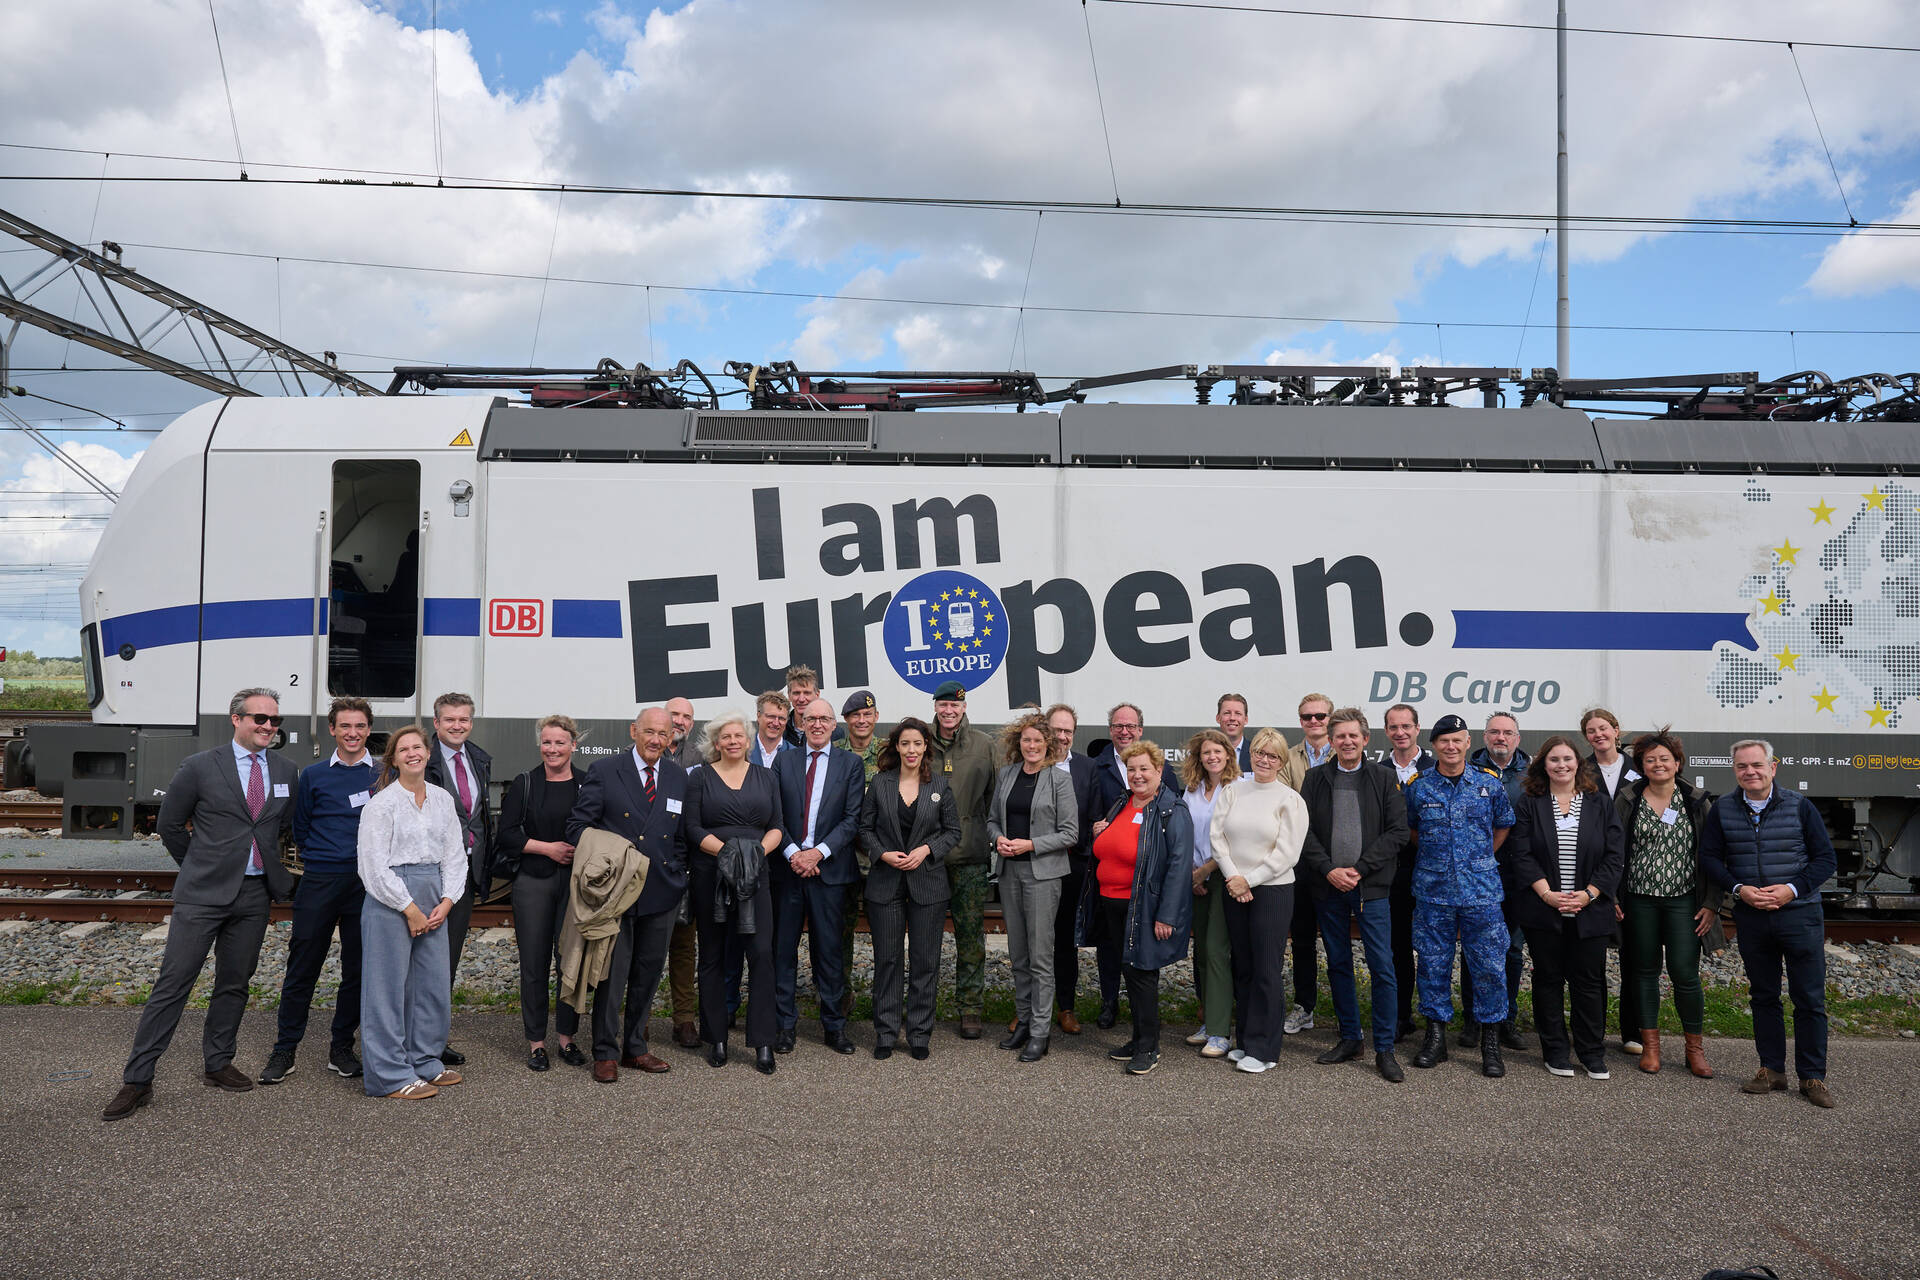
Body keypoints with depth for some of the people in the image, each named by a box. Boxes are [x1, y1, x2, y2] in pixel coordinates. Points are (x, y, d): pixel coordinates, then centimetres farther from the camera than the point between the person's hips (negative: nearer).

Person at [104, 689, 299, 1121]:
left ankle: (218, 1064, 27)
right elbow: (170, 823, 4)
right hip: (203, 894, -4)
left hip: (254, 894, 4)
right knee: (172, 983, -3)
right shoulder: (200, 767, -5)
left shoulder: (285, 770, 6)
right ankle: (137, 1080, 4)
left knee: (234, 984, 12)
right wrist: (200, 866, 9)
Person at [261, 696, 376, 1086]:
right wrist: (325, 856, 6)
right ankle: (284, 1051, 14)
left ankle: (341, 1049, 19)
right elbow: (300, 829, 14)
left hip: (367, 884, 0)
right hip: (319, 882, 0)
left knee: (357, 969, 7)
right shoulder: (313, 775, 6)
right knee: (302, 968, 2)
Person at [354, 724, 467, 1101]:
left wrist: (446, 901, -1)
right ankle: (391, 1075, 8)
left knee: (435, 983, 10)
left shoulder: (443, 800, 11)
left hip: (434, 904, 6)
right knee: (389, 986, -1)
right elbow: (374, 865, -11)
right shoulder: (381, 803, -7)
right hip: (390, 902, -6)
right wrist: (410, 909, -11)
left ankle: (425, 1062, 25)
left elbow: (455, 855, 12)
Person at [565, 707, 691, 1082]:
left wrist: (676, 876, 6)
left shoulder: (678, 777, 10)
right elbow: (577, 825, -3)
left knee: (648, 974, 12)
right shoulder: (604, 772, -3)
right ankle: (605, 1053, 13)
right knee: (612, 973, -1)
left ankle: (635, 1048, 25)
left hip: (662, 894, 4)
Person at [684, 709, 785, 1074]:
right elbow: (693, 828, -3)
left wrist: (759, 850, -11)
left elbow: (777, 827, 8)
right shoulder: (701, 777, 5)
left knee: (761, 952, -7)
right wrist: (727, 851, -16)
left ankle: (763, 1040, 0)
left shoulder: (764, 776, 11)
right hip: (710, 876, -1)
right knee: (712, 956, 6)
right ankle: (716, 1039, 17)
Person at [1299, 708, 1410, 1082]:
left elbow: (1397, 832, -4)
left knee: (1383, 968, -3)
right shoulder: (1315, 778, 7)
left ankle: (1384, 1049, 6)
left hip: (1371, 887, -2)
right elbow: (1304, 830, 3)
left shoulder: (1384, 778, 2)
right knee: (1338, 965, 10)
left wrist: (1359, 869, -11)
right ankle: (1349, 1039, 23)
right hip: (1327, 887, 2)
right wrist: (1329, 870, -10)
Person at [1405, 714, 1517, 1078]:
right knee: (1433, 965, 6)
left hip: (1481, 890, -1)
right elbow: (1407, 829, 16)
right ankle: (1436, 1037, 18)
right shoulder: (1418, 787, 1)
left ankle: (1491, 1044, 12)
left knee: (1489, 966, 0)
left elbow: (1503, 826, 15)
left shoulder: (1489, 784, 1)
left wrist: (1480, 859, 11)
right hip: (1432, 891, 1)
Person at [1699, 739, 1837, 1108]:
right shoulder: (1722, 809, 3)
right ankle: (1772, 1069, 20)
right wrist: (1739, 889, -11)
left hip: (1799, 913, -2)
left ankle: (1812, 1076, 11)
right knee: (1763, 996, 10)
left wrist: (1792, 889, -14)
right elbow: (1709, 858, 5)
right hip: (1750, 917, 2)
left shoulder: (1799, 806, -2)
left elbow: (1825, 858, -1)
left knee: (1810, 998, 1)